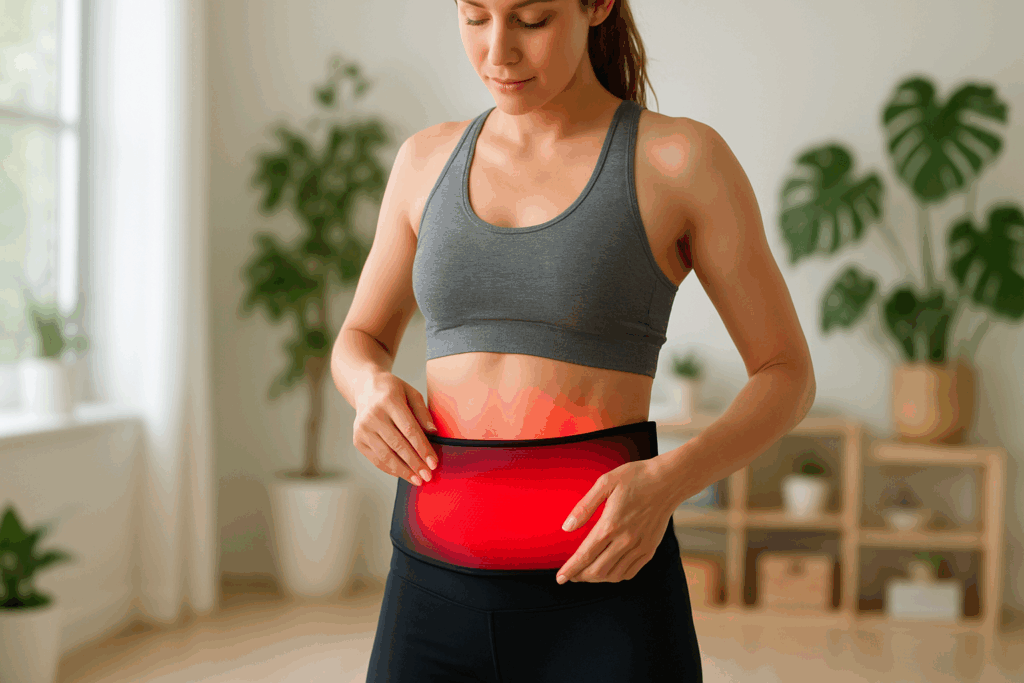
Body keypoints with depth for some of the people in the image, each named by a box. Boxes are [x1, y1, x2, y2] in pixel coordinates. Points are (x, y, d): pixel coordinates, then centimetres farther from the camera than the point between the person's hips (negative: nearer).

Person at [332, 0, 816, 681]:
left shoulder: (687, 158, -1)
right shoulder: (430, 159, 11)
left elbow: (789, 379, 3)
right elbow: (360, 345, 22)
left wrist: (667, 484, -17)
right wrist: (375, 392, -4)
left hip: (606, 592, -3)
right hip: (440, 600, 4)